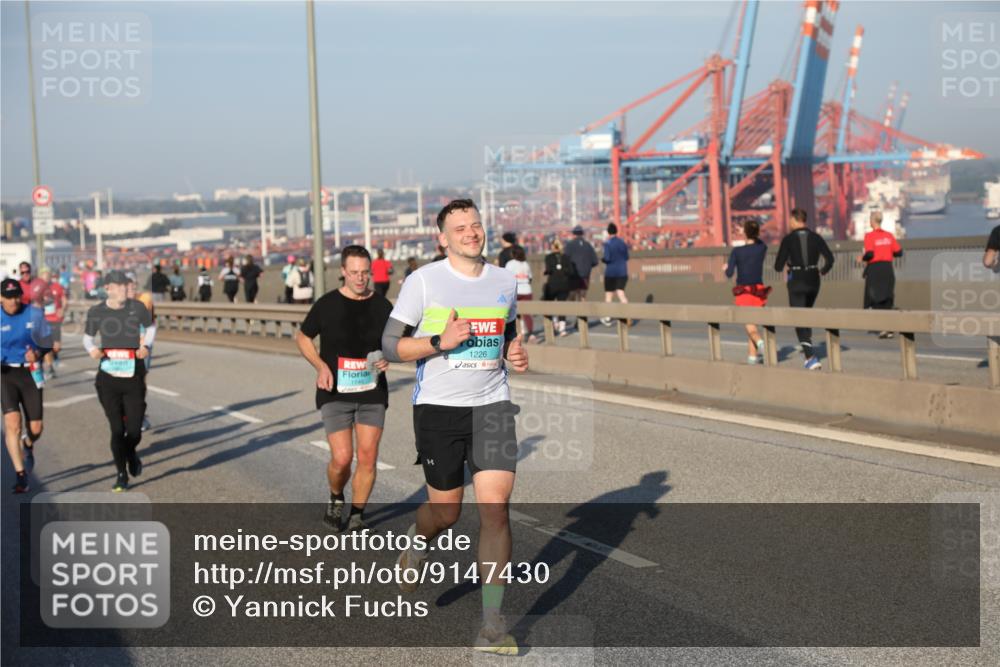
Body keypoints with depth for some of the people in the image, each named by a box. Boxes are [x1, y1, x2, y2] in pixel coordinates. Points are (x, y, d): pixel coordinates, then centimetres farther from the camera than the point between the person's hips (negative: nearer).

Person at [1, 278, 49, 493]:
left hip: (30, 373, 1)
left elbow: (46, 342, 7)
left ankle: (28, 445, 43)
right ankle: (21, 475, -11)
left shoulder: (35, 314, -2)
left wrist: (37, 353, -14)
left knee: (36, 429, 4)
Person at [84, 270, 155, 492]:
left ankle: (131, 453, 37)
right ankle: (122, 475, 14)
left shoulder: (137, 307, -1)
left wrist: (145, 346, -1)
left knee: (134, 430, 0)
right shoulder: (96, 312, -2)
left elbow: (150, 328, 16)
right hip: (108, 377, -1)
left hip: (134, 377, 1)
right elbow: (87, 338, 12)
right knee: (117, 429, -3)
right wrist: (92, 349, -10)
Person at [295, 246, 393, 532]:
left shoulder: (382, 306, 3)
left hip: (372, 392, 2)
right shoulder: (327, 304, -4)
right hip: (335, 393, -2)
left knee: (367, 457, -2)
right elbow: (302, 337, 8)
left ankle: (356, 516, 15)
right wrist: (321, 366, -7)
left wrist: (388, 359, -7)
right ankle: (336, 499, 23)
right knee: (342, 458, -9)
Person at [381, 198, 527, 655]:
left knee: (495, 506, -10)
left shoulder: (505, 282, 8)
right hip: (438, 407, -2)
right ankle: (416, 546, 46)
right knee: (446, 511, 7)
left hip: (492, 405, 3)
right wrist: (440, 343, -19)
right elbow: (390, 346, -5)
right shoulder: (423, 281, -5)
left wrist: (515, 354, 4)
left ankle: (492, 625, -3)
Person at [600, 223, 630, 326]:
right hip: (622, 272, 4)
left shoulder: (608, 243, -11)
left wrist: (602, 259, 4)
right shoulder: (623, 243, 5)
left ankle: (607, 318, 18)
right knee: (620, 293, 0)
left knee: (609, 294, 10)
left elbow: (607, 258, -17)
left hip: (610, 272, -4)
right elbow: (626, 257, 9)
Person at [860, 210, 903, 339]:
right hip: (888, 268, 5)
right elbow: (899, 252, 4)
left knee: (876, 301, 1)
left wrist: (863, 258, 1)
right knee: (887, 300, 11)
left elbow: (869, 254, -19)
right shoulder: (889, 236, 5)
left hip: (874, 269, -5)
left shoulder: (870, 236, -10)